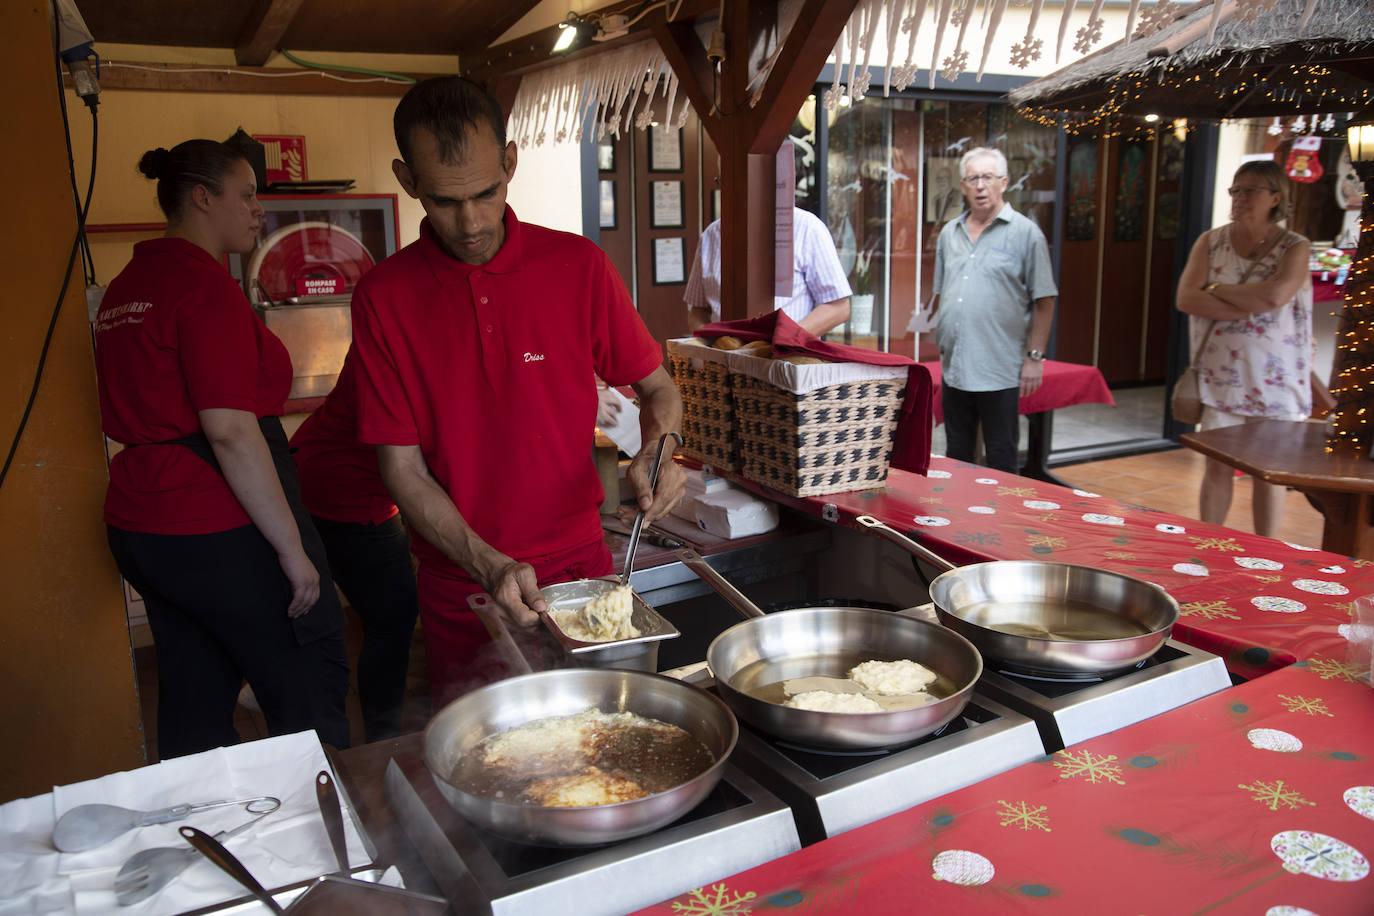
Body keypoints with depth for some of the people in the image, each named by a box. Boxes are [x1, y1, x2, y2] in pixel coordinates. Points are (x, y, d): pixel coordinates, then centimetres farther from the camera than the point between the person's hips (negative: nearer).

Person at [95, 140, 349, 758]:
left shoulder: (123, 289, 14)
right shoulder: (206, 285, -15)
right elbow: (230, 431, -22)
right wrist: (293, 548, -18)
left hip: (140, 526, 9)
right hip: (220, 533, -9)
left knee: (193, 708, 16)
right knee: (309, 695, 3)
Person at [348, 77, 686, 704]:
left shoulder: (578, 265, -6)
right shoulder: (384, 295, -8)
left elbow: (656, 388, 5)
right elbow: (403, 469, -8)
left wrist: (657, 452, -17)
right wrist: (489, 565, -21)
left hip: (578, 566, 0)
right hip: (460, 590, 0)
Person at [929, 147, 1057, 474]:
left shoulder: (1025, 233, -3)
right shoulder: (949, 233, 12)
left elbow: (1044, 302, -4)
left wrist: (1034, 357, -8)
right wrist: (937, 341, 12)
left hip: (1000, 372, -5)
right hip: (953, 369, 5)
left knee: (1001, 461, 4)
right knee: (956, 458, 14)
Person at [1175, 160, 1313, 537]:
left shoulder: (1295, 248, -3)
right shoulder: (1210, 242, 4)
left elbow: (1274, 297, -22)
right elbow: (1186, 298, -10)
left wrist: (1217, 289, -11)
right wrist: (1249, 307, -16)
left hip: (1275, 381, -1)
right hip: (1222, 377, 1)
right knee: (1217, 468, 6)